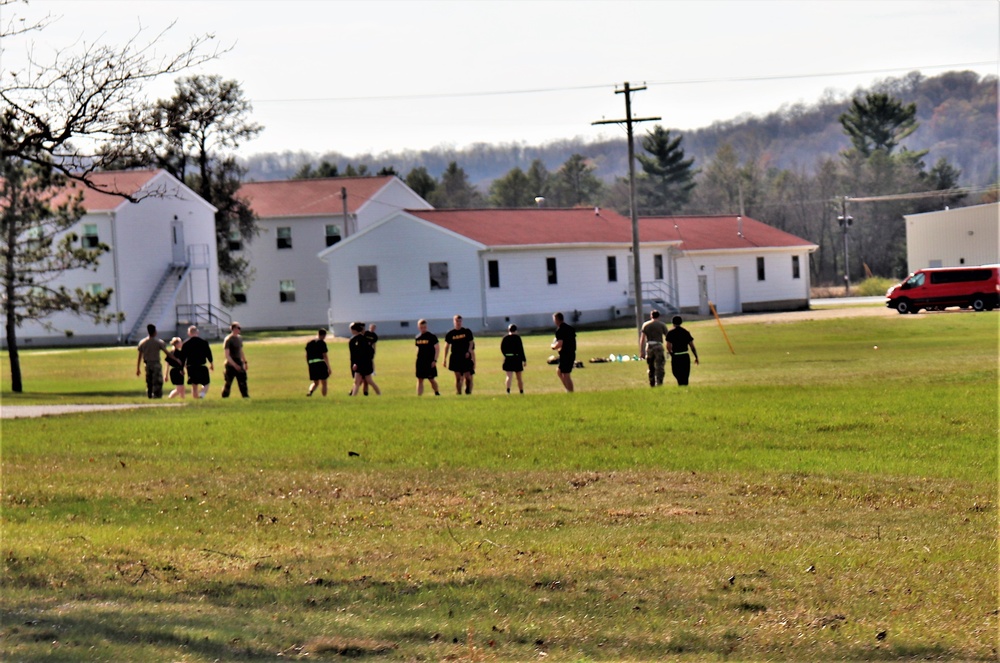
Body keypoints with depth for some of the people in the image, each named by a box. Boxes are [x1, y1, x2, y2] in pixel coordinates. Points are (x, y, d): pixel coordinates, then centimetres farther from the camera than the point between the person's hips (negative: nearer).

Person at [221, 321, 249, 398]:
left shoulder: (239, 338, 12)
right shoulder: (228, 340, -13)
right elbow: (227, 355, -17)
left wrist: (245, 362, 20)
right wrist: (234, 365, -23)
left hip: (239, 363, 7)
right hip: (231, 364, -7)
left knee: (242, 381, 5)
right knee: (228, 382, -1)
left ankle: (245, 395, 8)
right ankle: (224, 397, 9)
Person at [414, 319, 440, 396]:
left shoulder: (432, 337, -6)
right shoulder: (418, 337, 10)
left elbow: (437, 348, -6)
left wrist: (435, 360, -13)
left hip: (430, 361, -5)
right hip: (420, 362, 5)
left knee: (431, 379, 0)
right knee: (420, 379, 2)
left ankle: (437, 392, 21)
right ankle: (419, 395, 2)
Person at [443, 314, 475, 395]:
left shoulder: (467, 332, 4)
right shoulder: (450, 333, 5)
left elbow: (471, 342, 7)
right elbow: (447, 345, 9)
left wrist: (469, 351, -10)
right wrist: (445, 359, 5)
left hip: (466, 357, -1)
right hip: (455, 357, 1)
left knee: (468, 376, -6)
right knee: (458, 377, 0)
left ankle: (468, 391, 5)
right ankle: (458, 393, 3)